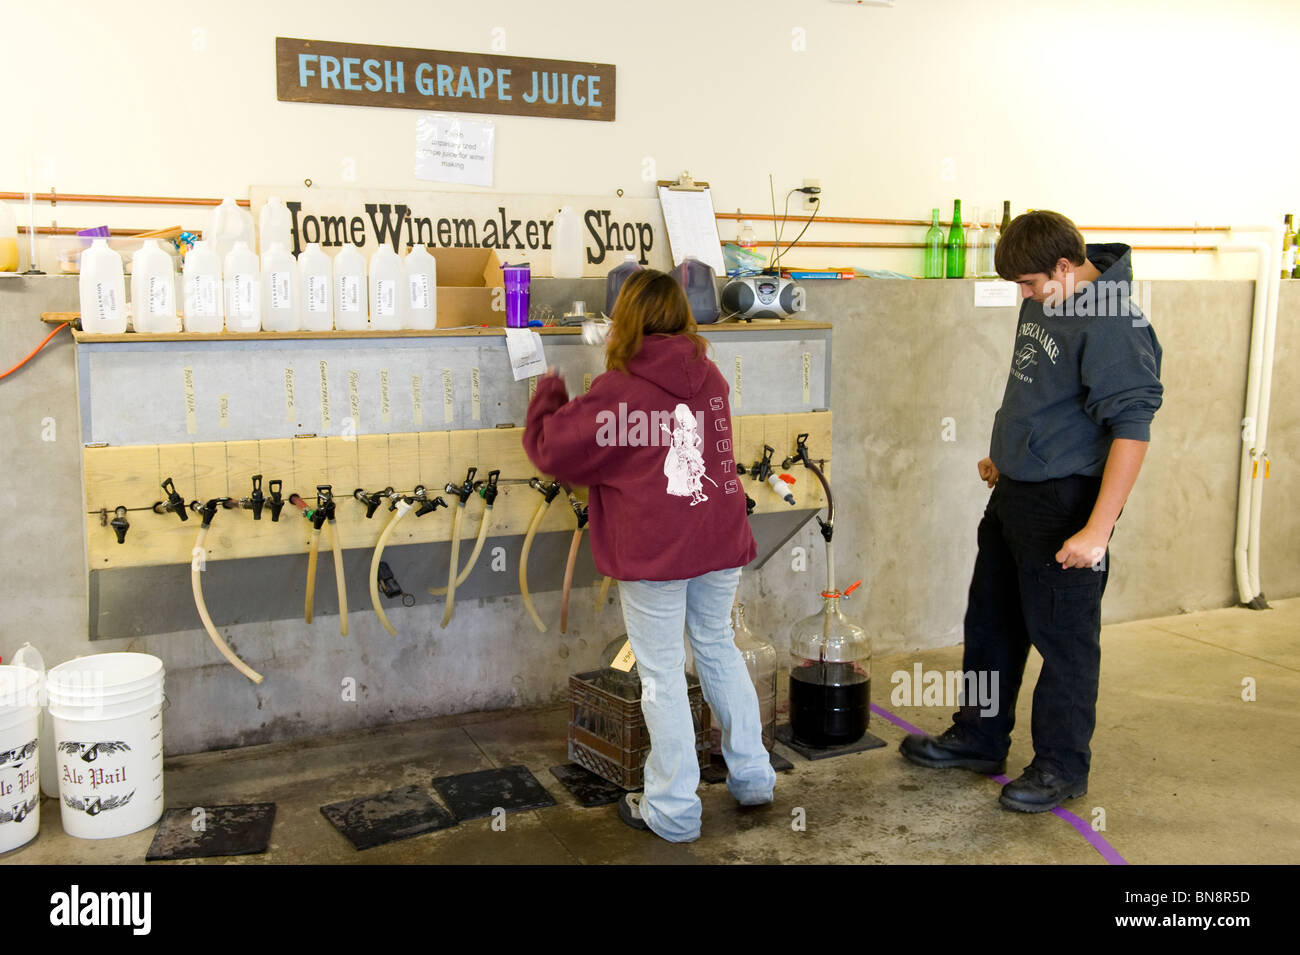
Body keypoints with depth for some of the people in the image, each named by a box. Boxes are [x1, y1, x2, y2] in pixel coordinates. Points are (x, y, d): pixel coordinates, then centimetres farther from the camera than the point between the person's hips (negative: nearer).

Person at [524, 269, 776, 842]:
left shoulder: (617, 391, -12)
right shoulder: (710, 377, 6)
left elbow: (550, 449, -5)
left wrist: (549, 393, 13)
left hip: (653, 554, -6)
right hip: (719, 540, 6)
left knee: (663, 673, 4)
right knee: (718, 647, 21)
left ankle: (673, 810, 13)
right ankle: (751, 776, 31)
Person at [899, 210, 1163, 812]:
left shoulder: (1113, 326, -22)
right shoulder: (1043, 304, 7)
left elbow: (1131, 429, -25)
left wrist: (1097, 530, -27)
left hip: (1065, 504, -9)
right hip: (1013, 494, 10)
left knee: (1063, 640, 4)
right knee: (990, 622, 19)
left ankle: (1061, 768, 21)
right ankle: (979, 739, 35)